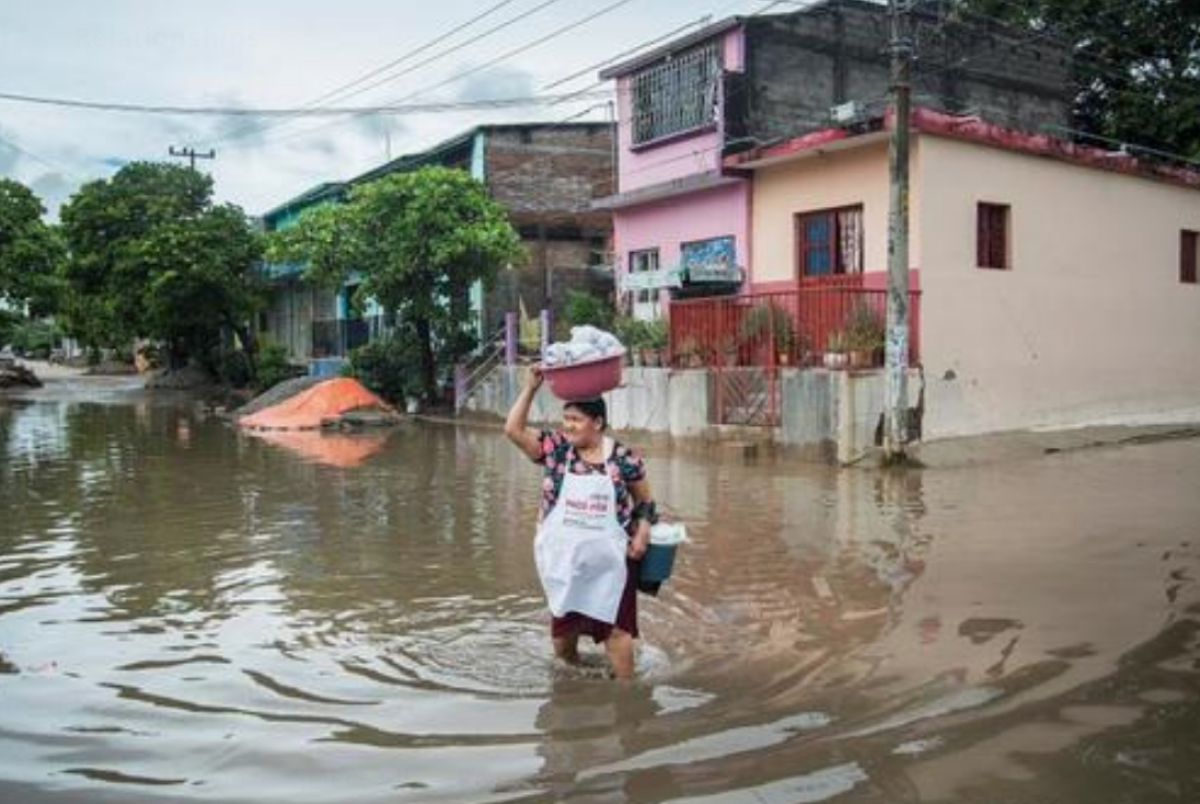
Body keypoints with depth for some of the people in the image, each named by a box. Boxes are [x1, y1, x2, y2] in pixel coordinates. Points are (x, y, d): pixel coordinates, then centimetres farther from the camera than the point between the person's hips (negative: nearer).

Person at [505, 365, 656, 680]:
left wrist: (642, 533, -12)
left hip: (608, 562, -3)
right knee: (562, 625, 17)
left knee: (616, 627, 1)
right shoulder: (554, 448, -5)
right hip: (563, 559, 3)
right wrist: (531, 387, -15)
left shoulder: (623, 458, -8)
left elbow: (646, 501, 3)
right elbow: (513, 429, -11)